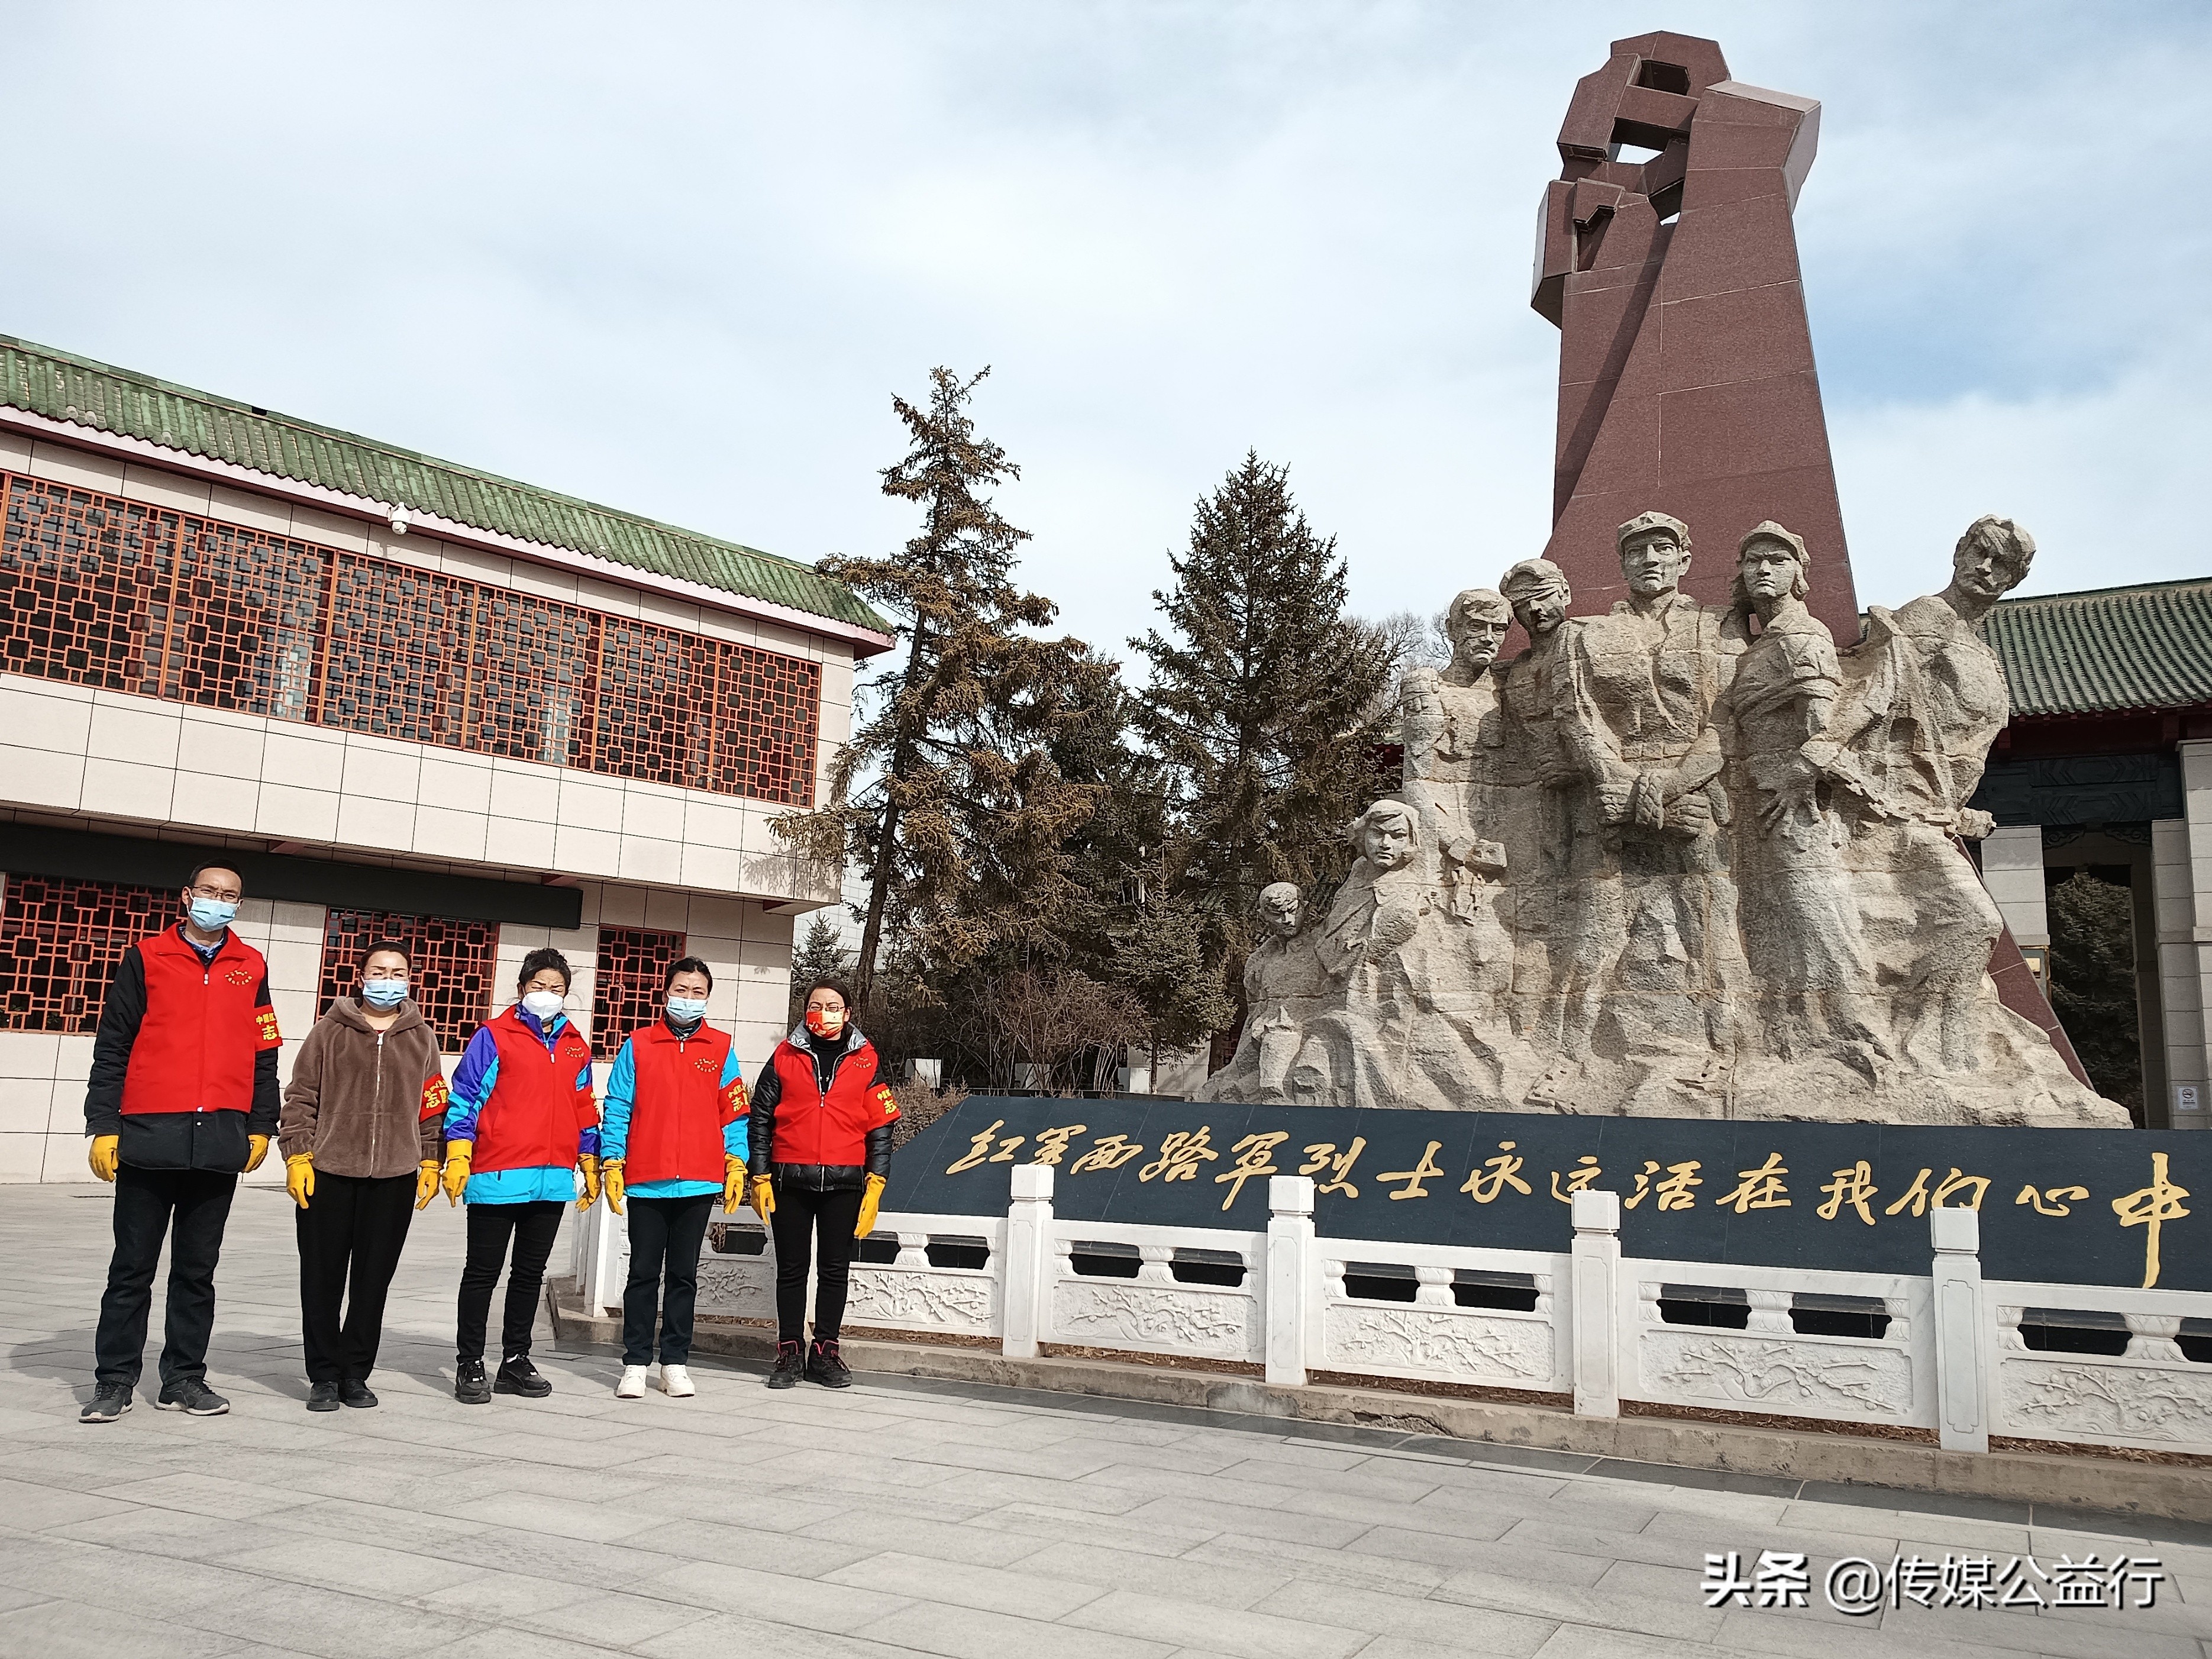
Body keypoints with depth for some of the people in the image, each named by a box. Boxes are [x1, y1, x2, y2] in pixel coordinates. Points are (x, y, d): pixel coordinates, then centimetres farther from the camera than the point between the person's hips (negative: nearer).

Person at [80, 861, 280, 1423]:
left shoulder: (251, 967, 11)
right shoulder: (145, 958, 4)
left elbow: (264, 1054, 13)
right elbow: (111, 1047, 2)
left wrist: (260, 1127, 9)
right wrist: (104, 1125, -3)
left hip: (220, 1142, 2)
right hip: (150, 1138, -2)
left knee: (197, 1271, 9)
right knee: (132, 1268, 5)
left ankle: (184, 1378, 17)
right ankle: (114, 1381, 15)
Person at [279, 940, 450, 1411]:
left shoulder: (422, 1038, 9)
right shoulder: (330, 1030, 3)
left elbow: (432, 1106, 11)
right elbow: (301, 1097, 2)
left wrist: (429, 1163, 7)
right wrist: (297, 1156, -5)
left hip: (394, 1178, 1)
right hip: (327, 1173, -1)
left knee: (373, 1281, 6)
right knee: (323, 1279, 5)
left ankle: (355, 1373, 18)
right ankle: (324, 1375, 16)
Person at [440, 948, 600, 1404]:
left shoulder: (575, 1046, 12)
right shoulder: (493, 1036, -2)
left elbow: (585, 1111, 17)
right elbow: (465, 1098, -5)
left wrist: (590, 1167, 15)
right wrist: (458, 1159, -13)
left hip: (553, 1181, 5)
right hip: (496, 1177, -5)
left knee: (530, 1274, 13)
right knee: (483, 1274, 4)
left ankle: (516, 1362, 22)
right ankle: (470, 1366, 13)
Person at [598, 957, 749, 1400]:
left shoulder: (721, 1049, 6)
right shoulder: (638, 1045, 3)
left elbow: (734, 1113, 6)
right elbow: (617, 1109, 2)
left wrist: (735, 1166, -1)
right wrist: (611, 1163, -3)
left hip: (699, 1181, 1)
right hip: (646, 1181, -1)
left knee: (684, 1275, 9)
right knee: (644, 1273, 6)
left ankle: (676, 1363, 16)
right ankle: (635, 1364, 13)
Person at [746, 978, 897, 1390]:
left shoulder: (866, 1060, 5)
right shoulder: (785, 1056, 5)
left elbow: (881, 1126, 4)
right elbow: (761, 1119, 5)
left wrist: (875, 1185, -2)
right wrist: (761, 1178, 0)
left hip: (844, 1183, 0)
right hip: (791, 1181, 0)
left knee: (835, 1268, 6)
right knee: (791, 1269, 6)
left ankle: (825, 1352, 16)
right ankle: (789, 1353, 16)